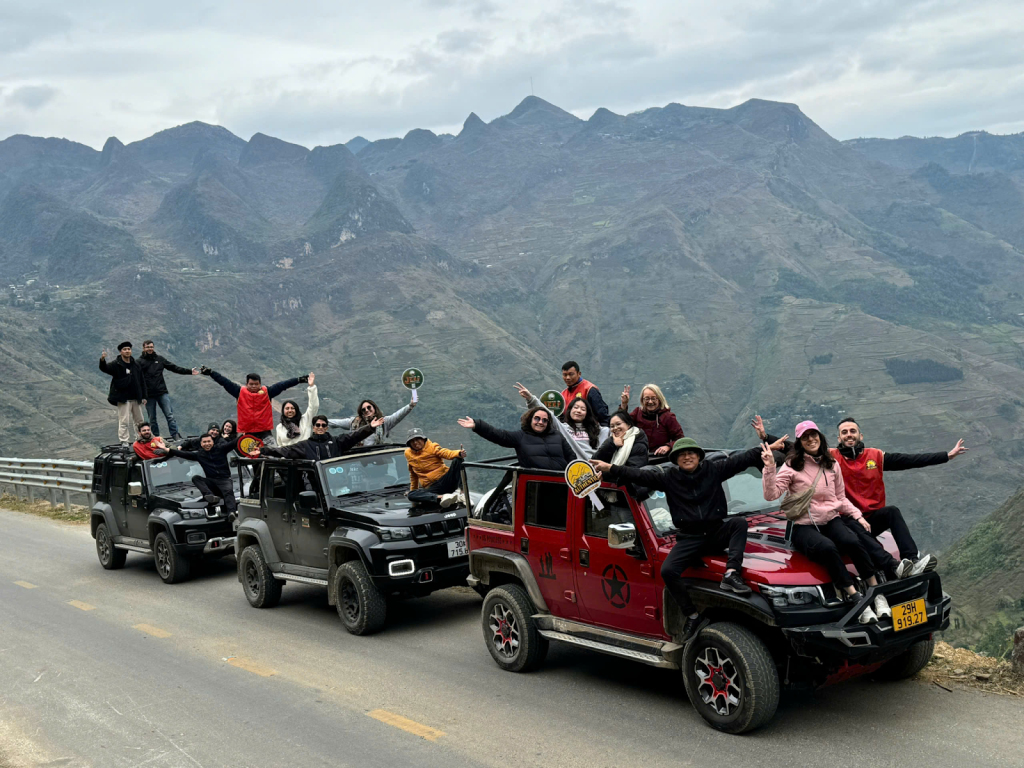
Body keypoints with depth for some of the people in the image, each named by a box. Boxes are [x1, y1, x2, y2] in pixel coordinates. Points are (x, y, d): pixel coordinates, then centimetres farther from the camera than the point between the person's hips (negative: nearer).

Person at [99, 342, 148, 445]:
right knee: (124, 422, -8)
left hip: (136, 398, 5)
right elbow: (104, 368, -23)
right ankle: (124, 442, -2)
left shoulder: (136, 364, 9)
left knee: (139, 421, 15)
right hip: (123, 398, -5)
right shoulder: (116, 364, -5)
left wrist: (144, 396, 9)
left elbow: (142, 381, 13)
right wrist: (102, 360, -46)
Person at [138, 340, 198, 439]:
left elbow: (174, 368, 14)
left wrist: (189, 371, 8)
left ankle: (176, 436, -4)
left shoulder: (160, 359, 11)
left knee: (170, 415, -4)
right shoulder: (140, 362, 2)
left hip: (162, 393, 2)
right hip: (149, 395, -2)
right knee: (152, 419, 5)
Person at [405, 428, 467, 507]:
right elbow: (413, 475, 25)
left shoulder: (432, 447, 1)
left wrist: (459, 453, -38)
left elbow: (446, 453, -18)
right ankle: (441, 497, -44)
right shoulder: (408, 454, 11)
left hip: (445, 481, -3)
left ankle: (457, 492, -32)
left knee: (456, 460, -27)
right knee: (411, 495, -27)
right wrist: (413, 489, 31)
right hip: (430, 488, 3)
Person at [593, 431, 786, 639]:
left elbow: (742, 459, 1)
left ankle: (731, 574, -33)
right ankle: (691, 615, -10)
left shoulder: (714, 469, 2)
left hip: (717, 532, 1)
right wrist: (610, 469, -18)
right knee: (667, 570, -22)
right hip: (689, 539, 0)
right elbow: (638, 475, -7)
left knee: (739, 522, -27)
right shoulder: (667, 477, 1)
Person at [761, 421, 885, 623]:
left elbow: (841, 498, 20)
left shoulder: (832, 465, 13)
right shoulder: (792, 466, 0)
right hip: (804, 527, -3)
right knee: (827, 547, -37)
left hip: (832, 520, 3)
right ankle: (856, 598, -34)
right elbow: (771, 495, -12)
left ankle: (877, 593, -23)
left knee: (852, 541, -31)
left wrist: (858, 515, 6)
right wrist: (769, 468, -22)